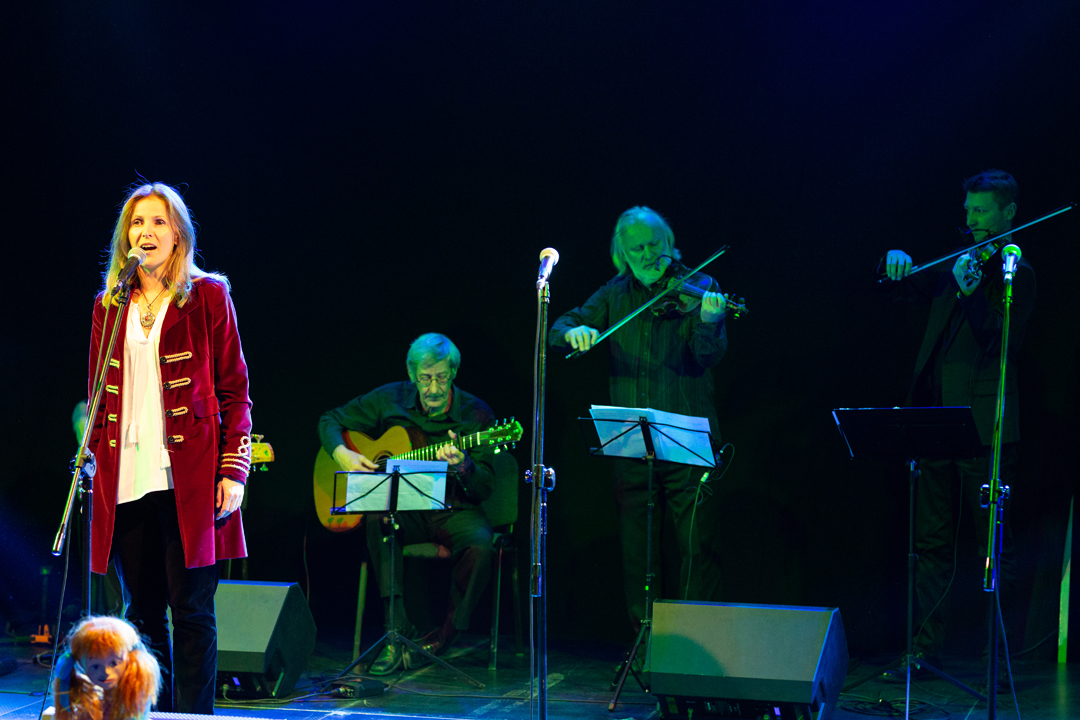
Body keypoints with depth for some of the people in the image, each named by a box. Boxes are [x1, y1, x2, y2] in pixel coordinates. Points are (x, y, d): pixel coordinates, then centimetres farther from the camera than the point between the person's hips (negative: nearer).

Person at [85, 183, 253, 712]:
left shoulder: (207, 296, 4)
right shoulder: (109, 306, 15)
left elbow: (234, 391, 2)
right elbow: (99, 396, 19)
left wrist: (234, 470, -6)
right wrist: (94, 458, 10)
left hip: (188, 481, -4)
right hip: (125, 483, 4)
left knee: (191, 609, -3)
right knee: (143, 612, 8)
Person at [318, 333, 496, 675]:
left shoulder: (475, 414, -5)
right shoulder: (390, 400, 1)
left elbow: (485, 489, -9)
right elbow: (330, 420, 13)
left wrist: (463, 466, -31)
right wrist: (343, 454, -7)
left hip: (453, 510, -1)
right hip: (402, 507, 1)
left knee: (480, 545, -33)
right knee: (378, 519, -33)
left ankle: (442, 638, -16)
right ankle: (397, 631, -31)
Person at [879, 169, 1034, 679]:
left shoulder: (1016, 274, -3)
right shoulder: (955, 264, 16)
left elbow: (1002, 343, -15)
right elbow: (901, 290, 18)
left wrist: (972, 292, -29)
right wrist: (894, 263, -3)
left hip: (983, 425, -6)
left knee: (994, 543, -1)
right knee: (932, 541, 8)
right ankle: (927, 650, 12)